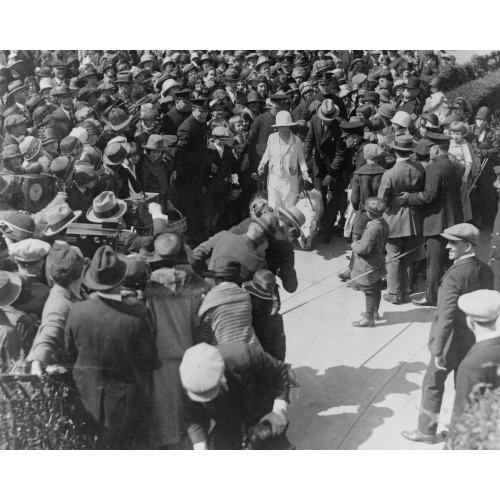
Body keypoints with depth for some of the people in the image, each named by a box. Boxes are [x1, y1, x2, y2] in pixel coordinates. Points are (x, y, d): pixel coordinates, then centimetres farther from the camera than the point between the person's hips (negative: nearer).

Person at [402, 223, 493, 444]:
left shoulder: (454, 276, -26)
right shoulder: (486, 271, -2)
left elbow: (446, 316, -29)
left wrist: (438, 350, -25)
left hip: (452, 342, -7)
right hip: (475, 342, 7)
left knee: (433, 384, 12)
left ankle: (426, 431, 26)